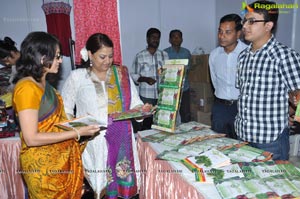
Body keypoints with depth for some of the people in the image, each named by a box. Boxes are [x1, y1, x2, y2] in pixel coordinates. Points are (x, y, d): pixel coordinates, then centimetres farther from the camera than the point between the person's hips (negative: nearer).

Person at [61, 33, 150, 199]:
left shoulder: (122, 74, 7)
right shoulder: (77, 77, 2)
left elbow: (135, 104, 7)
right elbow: (64, 110, 3)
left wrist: (142, 110, -14)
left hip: (121, 141, 2)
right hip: (92, 143, -1)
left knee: (123, 184, 5)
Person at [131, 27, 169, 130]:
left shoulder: (164, 55, 9)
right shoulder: (140, 56, 1)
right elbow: (134, 76, 1)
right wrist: (146, 79, -15)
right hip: (146, 96, -2)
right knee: (146, 123, 0)